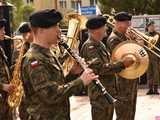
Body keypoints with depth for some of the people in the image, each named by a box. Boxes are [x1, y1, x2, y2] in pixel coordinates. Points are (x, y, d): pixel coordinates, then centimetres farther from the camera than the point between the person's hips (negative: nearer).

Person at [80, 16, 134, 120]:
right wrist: (122, 64, -23)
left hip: (108, 91, 10)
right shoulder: (89, 47, -18)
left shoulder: (100, 44, 13)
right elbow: (100, 68, -26)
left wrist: (122, 62, 4)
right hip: (100, 94, -10)